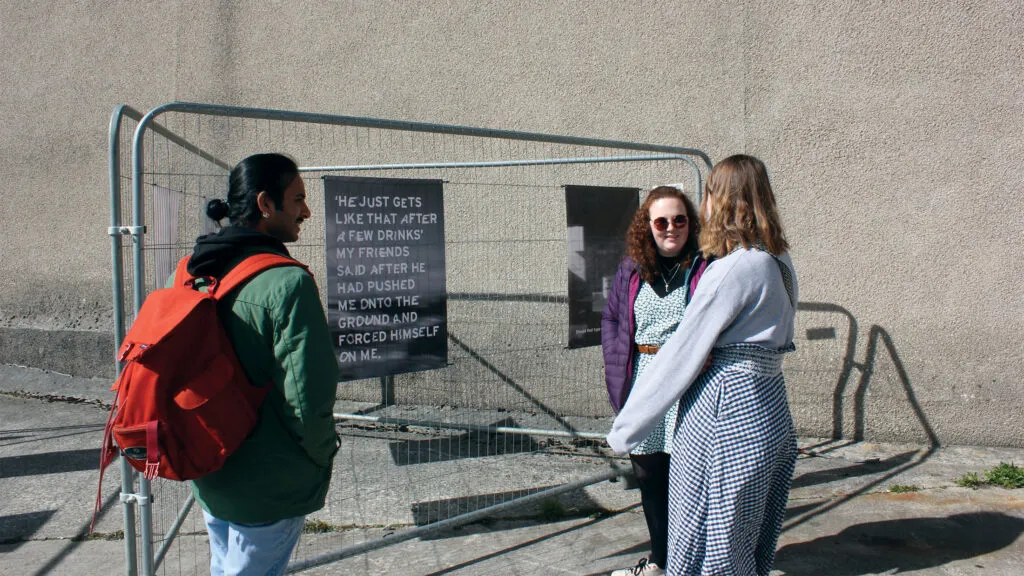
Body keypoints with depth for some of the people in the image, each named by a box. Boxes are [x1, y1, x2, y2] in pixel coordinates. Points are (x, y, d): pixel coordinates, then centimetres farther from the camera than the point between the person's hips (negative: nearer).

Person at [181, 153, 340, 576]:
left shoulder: (190, 272, 1)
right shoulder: (287, 283, -24)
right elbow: (309, 395, -24)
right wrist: (324, 451, -7)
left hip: (207, 476, 8)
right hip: (269, 490, -7)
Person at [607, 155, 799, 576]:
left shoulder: (733, 269, -18)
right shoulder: (779, 263, 8)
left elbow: (681, 355, -16)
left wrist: (624, 430, -8)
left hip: (728, 415, -9)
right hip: (771, 410, 9)